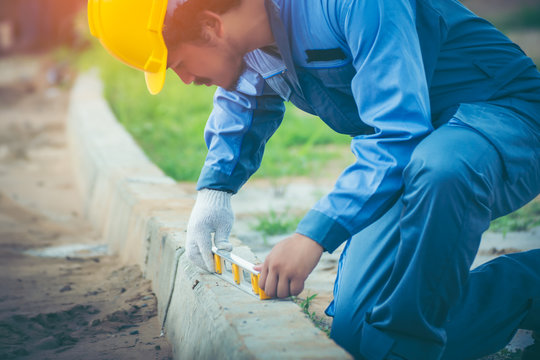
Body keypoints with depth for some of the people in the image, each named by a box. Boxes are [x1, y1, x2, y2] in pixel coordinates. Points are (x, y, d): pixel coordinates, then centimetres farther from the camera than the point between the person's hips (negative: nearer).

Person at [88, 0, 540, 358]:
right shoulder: (245, 41, -2)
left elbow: (400, 134, -33)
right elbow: (243, 105, 20)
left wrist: (314, 235, -36)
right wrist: (214, 187, 3)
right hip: (405, 162, 8)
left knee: (438, 167, -45)